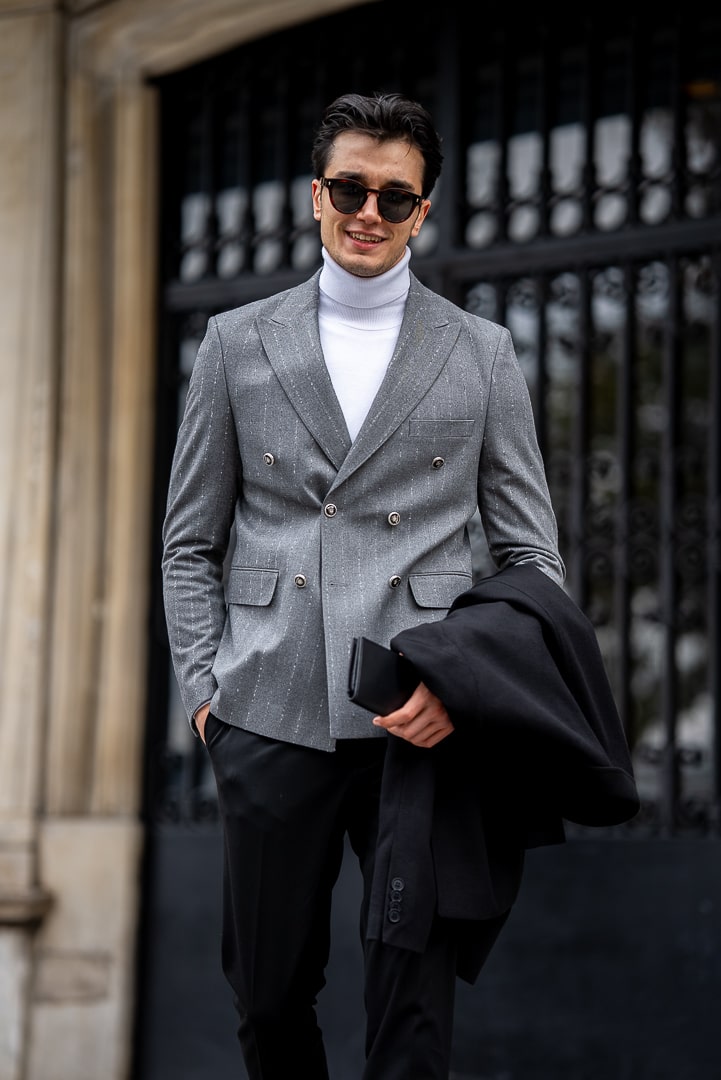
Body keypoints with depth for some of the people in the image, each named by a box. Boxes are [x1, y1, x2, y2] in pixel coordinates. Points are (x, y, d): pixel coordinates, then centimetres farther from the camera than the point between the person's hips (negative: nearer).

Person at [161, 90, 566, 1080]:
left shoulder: (483, 355, 9)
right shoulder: (237, 344, 11)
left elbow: (533, 556, 8)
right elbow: (190, 543, 13)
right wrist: (203, 687, 1)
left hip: (424, 725, -1)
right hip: (271, 722, 1)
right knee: (268, 997, 8)